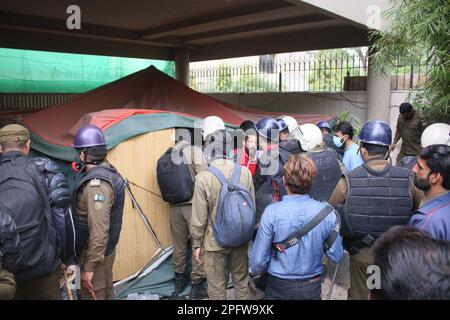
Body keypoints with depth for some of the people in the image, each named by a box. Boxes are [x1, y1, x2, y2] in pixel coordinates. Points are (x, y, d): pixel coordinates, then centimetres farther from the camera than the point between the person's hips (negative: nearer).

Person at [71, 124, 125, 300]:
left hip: (95, 252, -9)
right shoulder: (108, 172, 3)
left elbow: (99, 230, -29)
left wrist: (90, 267, -24)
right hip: (105, 249, 9)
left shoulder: (96, 183, -26)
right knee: (105, 292, 22)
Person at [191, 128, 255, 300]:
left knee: (217, 288, 13)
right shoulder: (245, 172, -10)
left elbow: (199, 216, -14)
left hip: (215, 242, -3)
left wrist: (197, 243, 1)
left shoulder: (204, 177, -19)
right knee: (241, 282, 21)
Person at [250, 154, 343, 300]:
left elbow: (258, 259, -15)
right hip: (313, 288, 2)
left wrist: (256, 271, 7)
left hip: (279, 288, -2)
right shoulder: (328, 212, -15)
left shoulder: (271, 212, -22)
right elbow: (336, 256, -5)